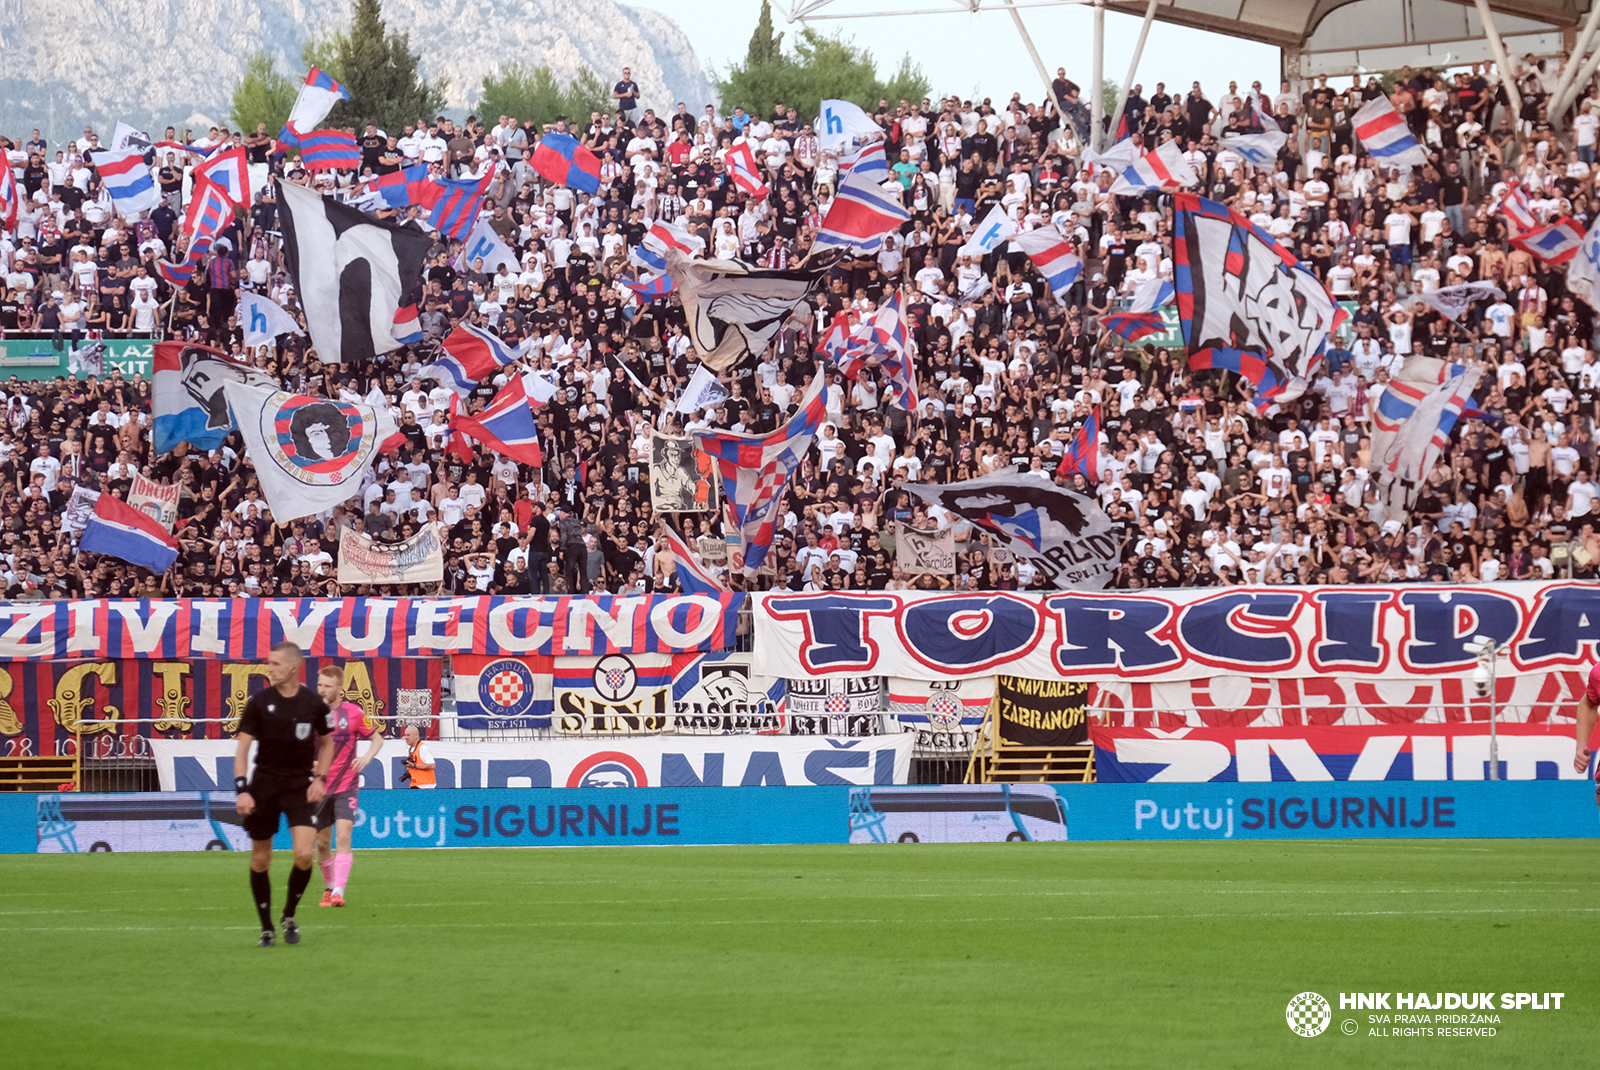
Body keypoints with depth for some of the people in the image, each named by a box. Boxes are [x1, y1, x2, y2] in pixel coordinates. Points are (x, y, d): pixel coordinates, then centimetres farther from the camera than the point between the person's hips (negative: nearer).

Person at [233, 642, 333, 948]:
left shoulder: (314, 704, -3)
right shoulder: (259, 702, -5)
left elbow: (327, 742, 13)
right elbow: (242, 747, -2)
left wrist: (320, 778, 0)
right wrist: (242, 790, -12)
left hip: (300, 786, -1)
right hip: (265, 783, 1)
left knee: (304, 854, -16)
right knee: (260, 860, 3)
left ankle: (289, 916, 9)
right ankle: (267, 929, 19)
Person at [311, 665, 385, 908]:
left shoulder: (353, 713, -5)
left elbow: (377, 738, 6)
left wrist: (366, 757, -13)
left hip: (346, 786, -2)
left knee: (344, 835, -18)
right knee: (322, 843, 6)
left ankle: (338, 892, -23)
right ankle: (329, 887, 27)